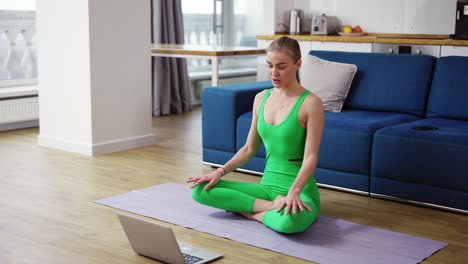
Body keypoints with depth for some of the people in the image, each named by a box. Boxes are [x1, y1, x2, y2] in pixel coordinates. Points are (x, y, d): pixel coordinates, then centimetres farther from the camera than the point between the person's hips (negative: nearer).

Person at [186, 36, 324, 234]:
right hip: (267, 186, 6)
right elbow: (249, 148, 13)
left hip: (301, 191, -6)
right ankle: (273, 206, -13)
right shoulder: (261, 98, 7)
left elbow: (310, 157, -17)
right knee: (201, 190, -12)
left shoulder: (310, 103, -11)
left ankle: (249, 211, -11)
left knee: (289, 221, -43)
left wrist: (293, 191, -32)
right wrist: (220, 171, -1)